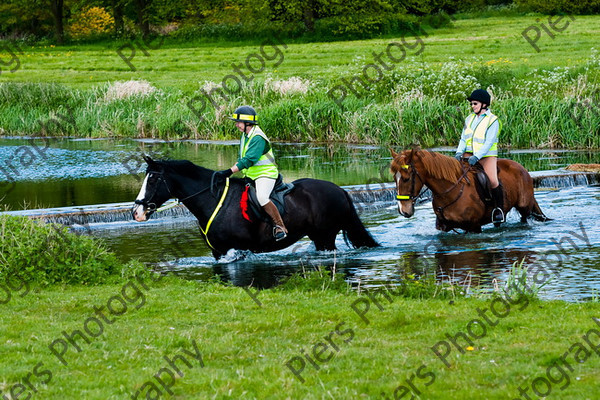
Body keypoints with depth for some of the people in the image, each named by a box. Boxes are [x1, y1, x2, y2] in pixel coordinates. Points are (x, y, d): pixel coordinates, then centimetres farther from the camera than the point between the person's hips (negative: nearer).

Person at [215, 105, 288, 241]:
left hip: (265, 174, -10)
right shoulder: (245, 136, 12)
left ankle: (280, 226, -22)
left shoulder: (258, 138, -19)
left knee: (261, 197, -32)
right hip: (250, 176, 10)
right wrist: (230, 171, 6)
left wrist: (229, 172, -29)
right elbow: (241, 159, 20)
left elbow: (248, 160, -26)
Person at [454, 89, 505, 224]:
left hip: (487, 156, -5)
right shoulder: (469, 119, 14)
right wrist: (460, 152, -9)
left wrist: (477, 157, -25)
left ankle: (499, 209, -6)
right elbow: (463, 138, 11)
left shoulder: (493, 121, -5)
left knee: (493, 181, -23)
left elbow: (489, 142, -14)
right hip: (469, 154, 6)